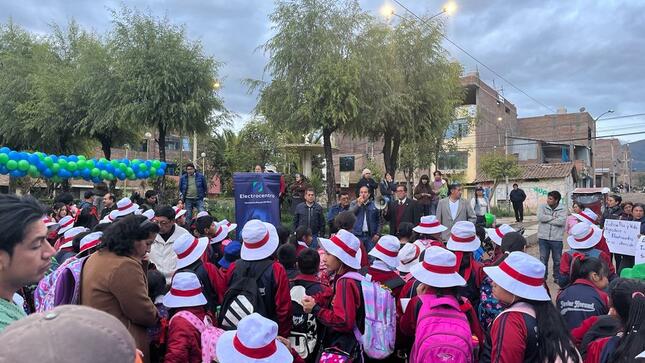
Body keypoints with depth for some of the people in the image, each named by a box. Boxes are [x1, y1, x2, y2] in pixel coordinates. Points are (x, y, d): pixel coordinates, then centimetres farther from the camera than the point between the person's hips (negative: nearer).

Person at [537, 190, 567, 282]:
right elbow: (540, 217, -14)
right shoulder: (542, 207, 2)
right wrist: (553, 217, -11)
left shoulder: (562, 210, -1)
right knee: (543, 259, 9)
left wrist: (547, 219, -13)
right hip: (543, 238, 1)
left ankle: (557, 277, 26)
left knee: (557, 260, 11)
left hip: (556, 239, -1)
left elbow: (562, 221, -18)